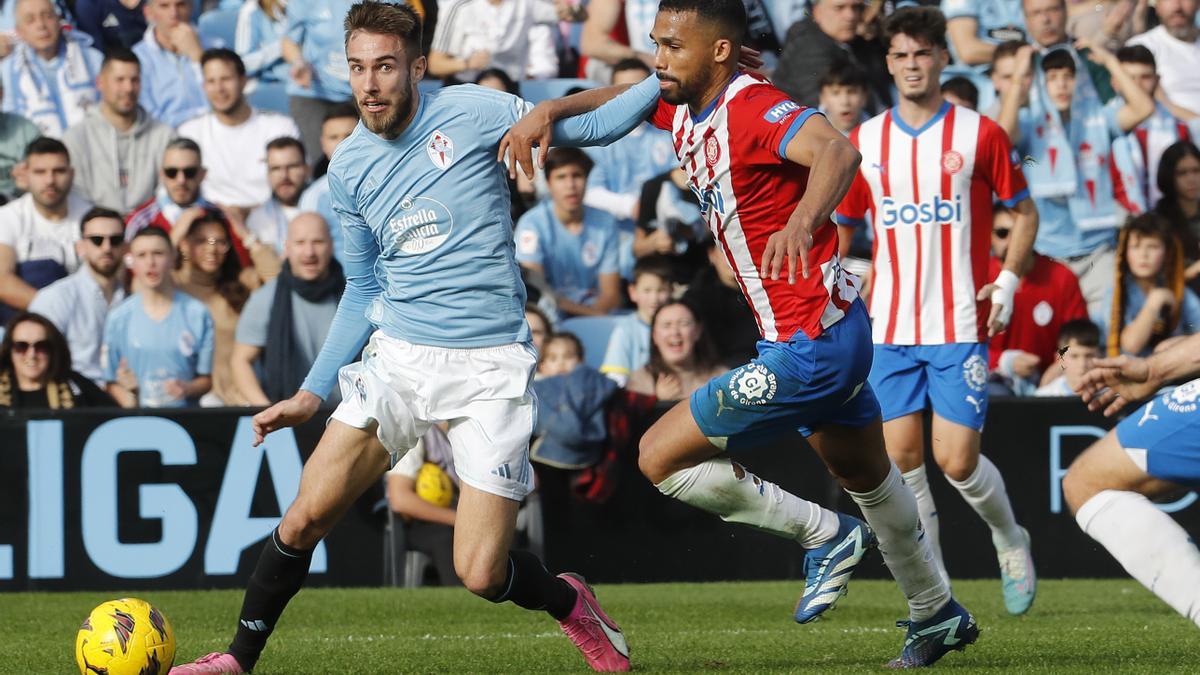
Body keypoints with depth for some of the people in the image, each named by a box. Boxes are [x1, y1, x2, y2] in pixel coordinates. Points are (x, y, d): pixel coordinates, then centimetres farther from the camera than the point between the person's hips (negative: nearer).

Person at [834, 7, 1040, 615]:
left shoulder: (979, 134, -1)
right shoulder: (864, 142, 7)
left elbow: (1024, 212, 8)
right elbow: (840, 224, 17)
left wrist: (1008, 281, -5)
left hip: (960, 325, -3)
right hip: (890, 329, 3)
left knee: (957, 460, -8)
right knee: (902, 457, -2)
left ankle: (1010, 541, 21)